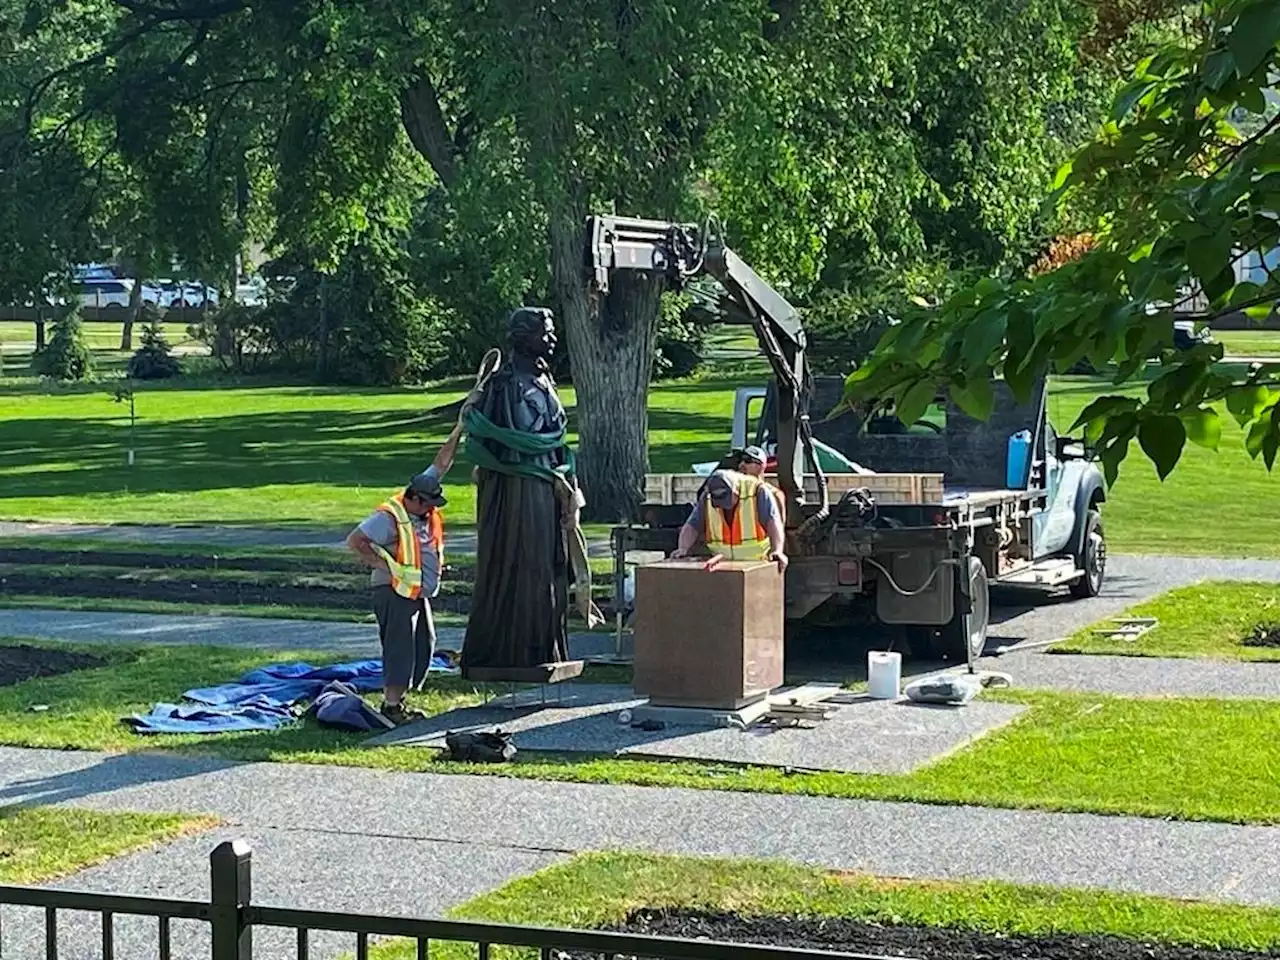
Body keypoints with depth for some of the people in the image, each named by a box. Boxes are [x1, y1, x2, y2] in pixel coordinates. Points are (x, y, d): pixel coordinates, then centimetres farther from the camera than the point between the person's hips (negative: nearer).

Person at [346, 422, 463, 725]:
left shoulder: (424, 509, 5)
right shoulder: (389, 517, -17)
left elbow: (441, 463, 6)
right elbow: (355, 540, -17)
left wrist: (459, 431, 1)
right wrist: (382, 564, -18)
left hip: (419, 592, 9)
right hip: (394, 591, -9)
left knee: (424, 646, 9)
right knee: (400, 648, -10)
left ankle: (397, 699, 16)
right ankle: (391, 705, -7)